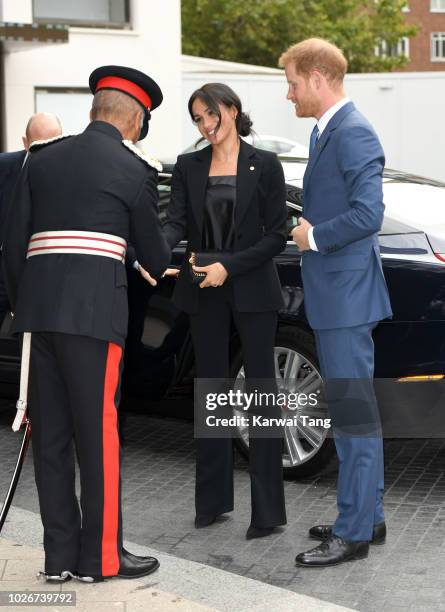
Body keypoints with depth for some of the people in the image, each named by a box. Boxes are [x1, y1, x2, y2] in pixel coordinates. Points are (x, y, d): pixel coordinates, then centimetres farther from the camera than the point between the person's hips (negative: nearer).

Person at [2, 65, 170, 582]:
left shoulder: (42, 161, 15)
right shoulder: (134, 171, 1)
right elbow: (151, 252, 11)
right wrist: (171, 269, 33)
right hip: (94, 311, -5)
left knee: (50, 436, 8)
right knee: (98, 433, 0)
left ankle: (60, 554, 13)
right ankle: (101, 555, 6)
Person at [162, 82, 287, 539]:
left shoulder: (265, 166, -3)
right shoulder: (188, 167, 6)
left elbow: (276, 236, -5)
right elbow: (176, 223, -4)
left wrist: (229, 266, -16)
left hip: (253, 291, -3)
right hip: (204, 295, 3)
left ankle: (267, 510, 1)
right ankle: (213, 501, 19)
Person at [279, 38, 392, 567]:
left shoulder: (353, 134, -16)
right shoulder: (325, 131, 15)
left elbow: (367, 214, -25)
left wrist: (314, 237, -14)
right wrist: (307, 229, 9)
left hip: (347, 295, -11)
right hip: (332, 299, 11)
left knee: (355, 413, -4)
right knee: (349, 410, 16)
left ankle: (354, 532, 2)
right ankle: (366, 516, 26)